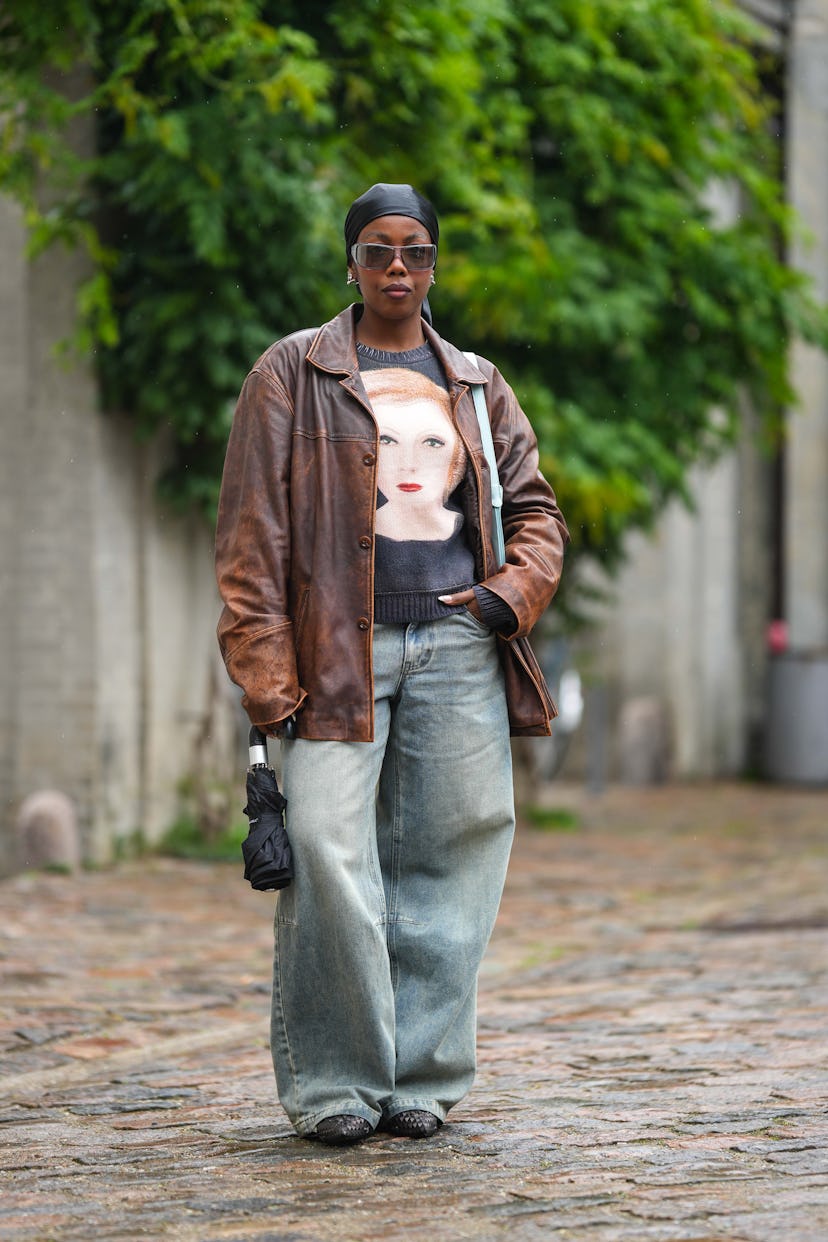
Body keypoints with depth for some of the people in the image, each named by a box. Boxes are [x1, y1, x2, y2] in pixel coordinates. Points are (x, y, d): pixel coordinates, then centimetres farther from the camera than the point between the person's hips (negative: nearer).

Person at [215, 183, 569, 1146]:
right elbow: (251, 530, 1)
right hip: (341, 649, -3)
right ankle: (333, 1084, -3)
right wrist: (265, 672, -7)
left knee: (449, 857, 1)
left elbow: (534, 507, 21)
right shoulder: (293, 373, 6)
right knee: (328, 852, -14)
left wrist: (508, 596, 0)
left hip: (458, 647, 3)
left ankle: (420, 1077, 11)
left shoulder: (475, 385, 17)